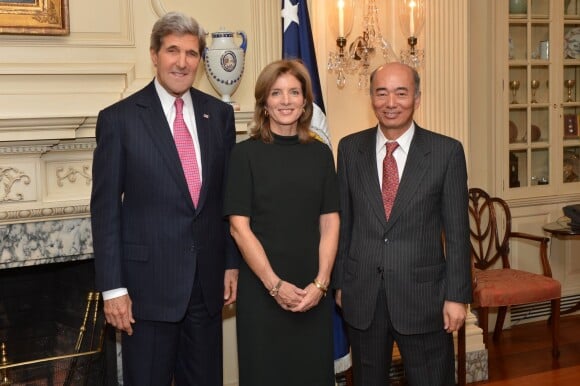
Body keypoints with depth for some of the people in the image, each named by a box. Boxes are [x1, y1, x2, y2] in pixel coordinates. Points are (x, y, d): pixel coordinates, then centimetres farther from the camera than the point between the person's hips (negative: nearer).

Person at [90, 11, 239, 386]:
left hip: (208, 281, 4)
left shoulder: (220, 114, 6)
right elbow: (105, 208, -6)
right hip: (148, 282, -3)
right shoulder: (119, 118, -6)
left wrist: (233, 262, 9)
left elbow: (230, 195, 11)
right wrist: (113, 287, -9)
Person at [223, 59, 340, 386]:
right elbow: (239, 226, -7)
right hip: (261, 289, -2)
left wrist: (320, 283, -7)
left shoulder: (321, 154, 6)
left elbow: (330, 223, 4)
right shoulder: (245, 154, -3)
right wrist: (274, 284, -13)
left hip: (313, 292, 3)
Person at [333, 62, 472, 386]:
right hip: (362, 295, 2)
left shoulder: (447, 152, -5)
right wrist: (339, 282, 7)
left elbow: (457, 230, -4)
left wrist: (457, 295, -6)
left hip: (423, 294, -2)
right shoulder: (350, 149, 3)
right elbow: (343, 221, 7)